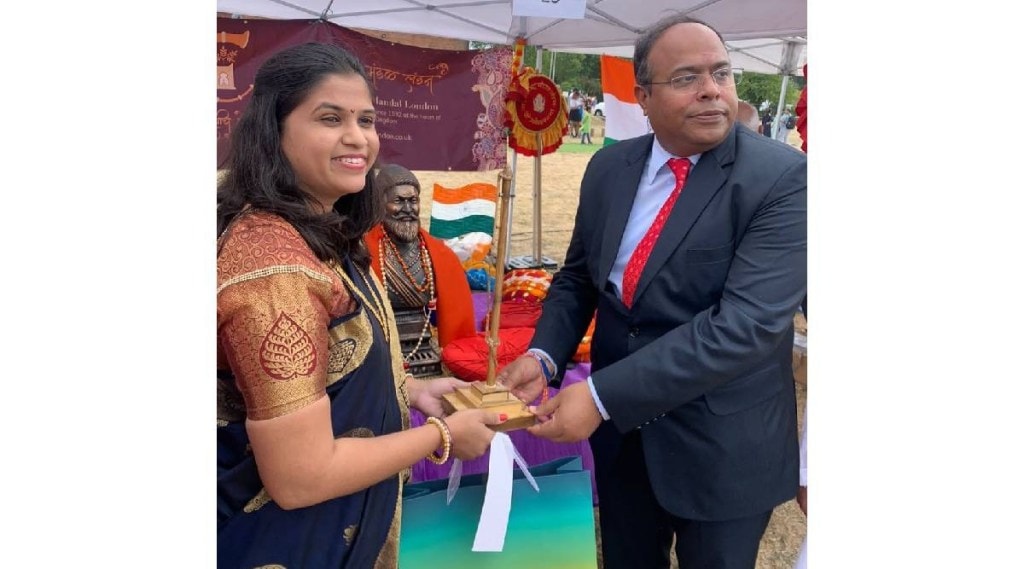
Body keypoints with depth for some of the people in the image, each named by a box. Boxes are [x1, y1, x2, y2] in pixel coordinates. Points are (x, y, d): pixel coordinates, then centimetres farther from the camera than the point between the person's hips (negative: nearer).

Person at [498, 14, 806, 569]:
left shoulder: (781, 176, -17)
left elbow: (747, 323, -27)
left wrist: (602, 395, -30)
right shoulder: (609, 166, -1)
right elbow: (577, 276, 7)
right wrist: (543, 355, -12)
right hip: (620, 425, 4)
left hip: (723, 445, -4)